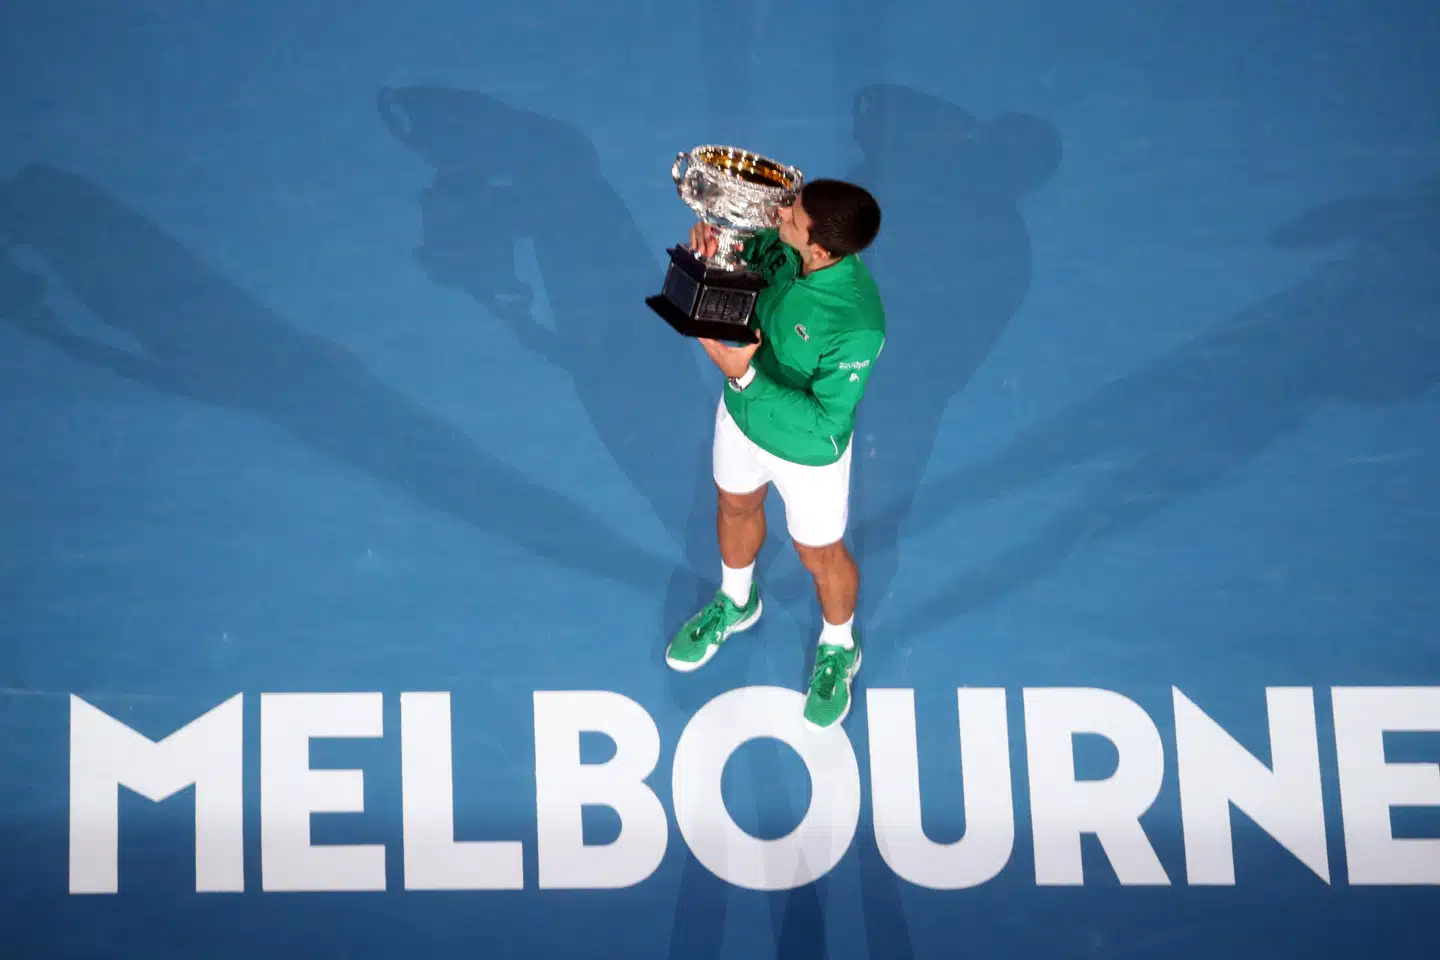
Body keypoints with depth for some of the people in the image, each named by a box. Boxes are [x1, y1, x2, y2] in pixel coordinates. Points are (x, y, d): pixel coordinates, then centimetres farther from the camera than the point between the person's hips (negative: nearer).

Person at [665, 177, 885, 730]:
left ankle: (838, 650, 53)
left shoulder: (856, 325, -43)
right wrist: (713, 240, -27)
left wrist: (745, 376, -39)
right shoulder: (781, 244, -25)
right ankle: (735, 604, 64)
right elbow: (748, 249, -3)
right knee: (736, 507, 32)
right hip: (743, 411, 6)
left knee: (818, 555, 21)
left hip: (807, 450, -6)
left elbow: (825, 421, -34)